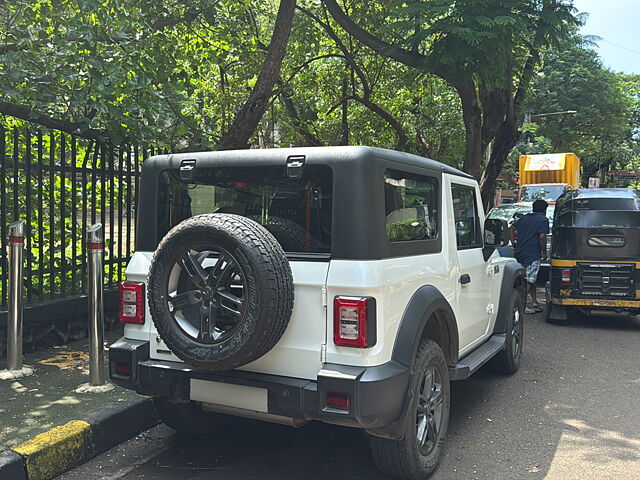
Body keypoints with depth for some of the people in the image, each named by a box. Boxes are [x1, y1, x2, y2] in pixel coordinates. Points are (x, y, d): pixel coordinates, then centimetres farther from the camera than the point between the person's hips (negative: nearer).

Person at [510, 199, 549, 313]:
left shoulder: (524, 218, 16)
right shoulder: (543, 220, -5)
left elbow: (511, 229, 14)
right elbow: (542, 237, -15)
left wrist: (514, 243, 16)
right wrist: (544, 252, -6)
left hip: (520, 253, 7)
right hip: (532, 254, -7)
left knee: (531, 279, 17)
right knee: (529, 281, -5)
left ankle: (534, 302, 22)